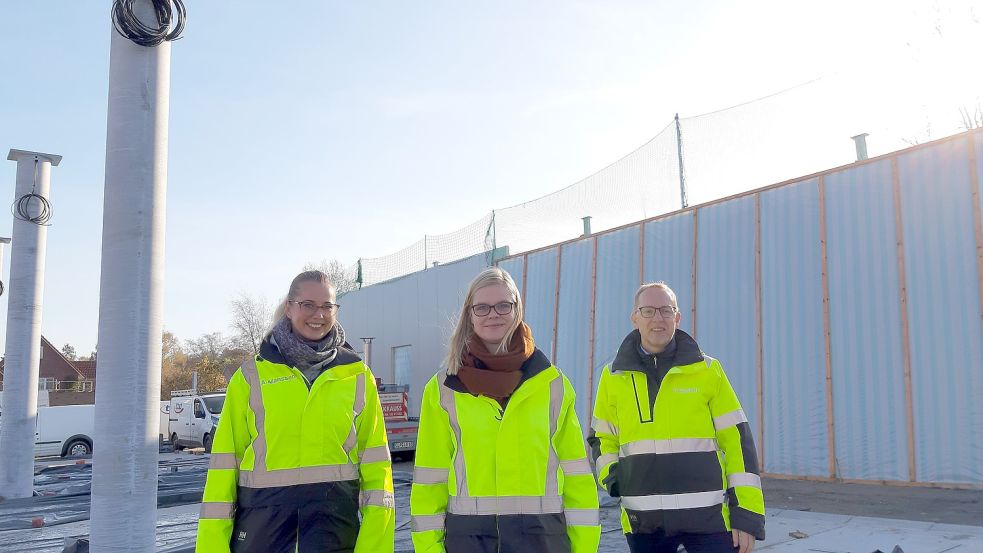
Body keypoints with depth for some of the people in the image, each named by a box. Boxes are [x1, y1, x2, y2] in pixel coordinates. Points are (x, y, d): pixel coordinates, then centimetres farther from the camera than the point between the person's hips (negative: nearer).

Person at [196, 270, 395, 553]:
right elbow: (226, 458, 2)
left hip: (334, 509, 0)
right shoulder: (252, 375, 4)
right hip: (264, 508, 0)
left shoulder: (357, 375, 6)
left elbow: (374, 457, 5)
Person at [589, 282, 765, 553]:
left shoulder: (708, 370, 2)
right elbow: (602, 439, 17)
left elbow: (737, 441, 1)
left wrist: (747, 515, -5)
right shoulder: (614, 376, 6)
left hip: (708, 517, -1)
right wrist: (611, 477, -3)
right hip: (643, 521, 2)